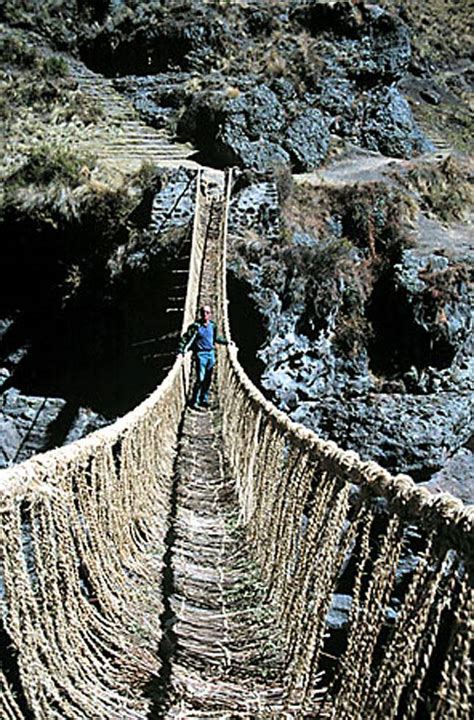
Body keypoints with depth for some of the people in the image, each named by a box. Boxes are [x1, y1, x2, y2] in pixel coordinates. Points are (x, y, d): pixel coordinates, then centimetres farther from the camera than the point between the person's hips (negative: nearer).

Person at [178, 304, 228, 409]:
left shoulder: (213, 325, 7)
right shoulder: (196, 326, -10)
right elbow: (186, 339, -11)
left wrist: (226, 342, 28)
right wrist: (181, 351, -20)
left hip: (211, 354, 6)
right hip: (201, 354, -6)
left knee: (208, 379, 11)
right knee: (200, 379, -11)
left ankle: (204, 400, 23)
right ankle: (194, 401, -1)